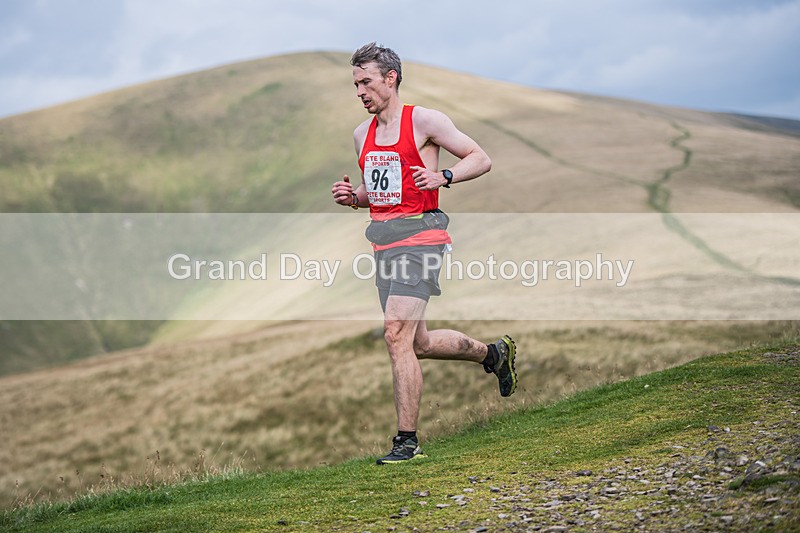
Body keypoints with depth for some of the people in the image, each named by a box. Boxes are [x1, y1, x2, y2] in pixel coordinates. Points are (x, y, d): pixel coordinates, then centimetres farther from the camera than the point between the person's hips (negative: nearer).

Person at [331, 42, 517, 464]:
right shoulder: (362, 134, 16)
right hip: (383, 242, 8)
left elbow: (481, 159, -2)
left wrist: (442, 176, -18)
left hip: (418, 235, -8)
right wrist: (353, 197, 6)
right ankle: (493, 353, 39)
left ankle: (407, 440, -12)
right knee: (419, 343, 13)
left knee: (397, 334, -18)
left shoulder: (423, 120, -5)